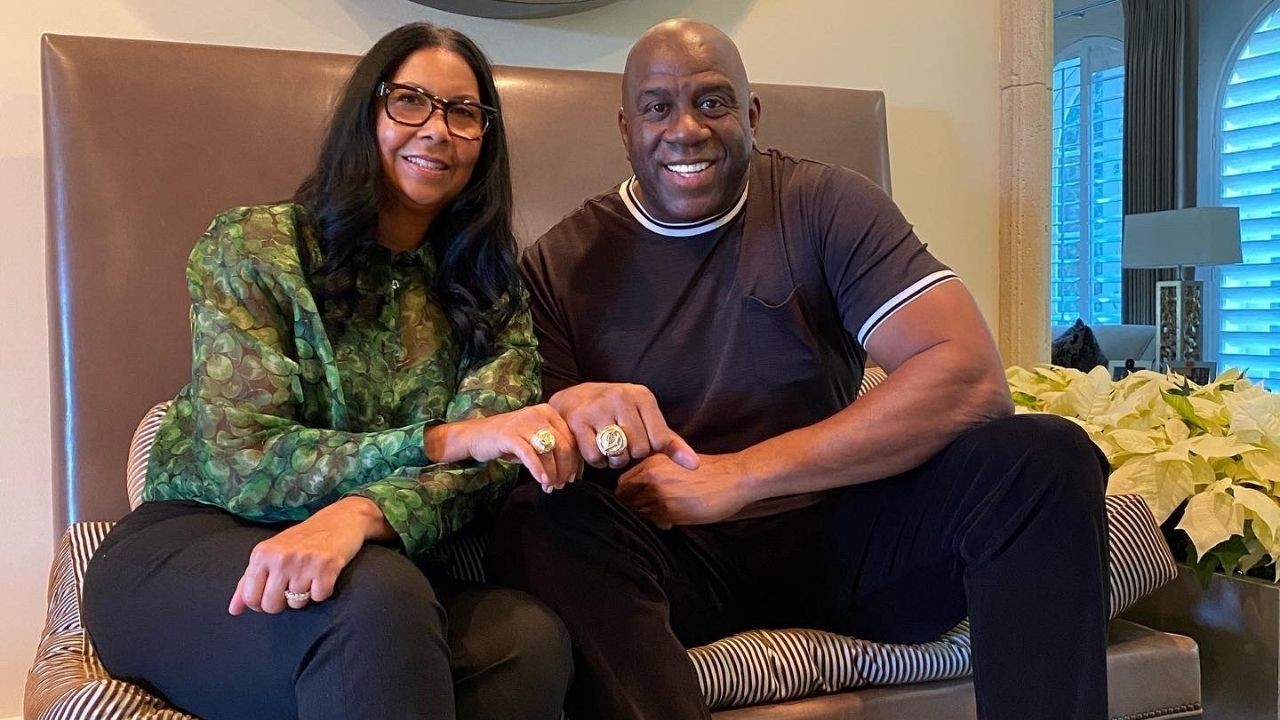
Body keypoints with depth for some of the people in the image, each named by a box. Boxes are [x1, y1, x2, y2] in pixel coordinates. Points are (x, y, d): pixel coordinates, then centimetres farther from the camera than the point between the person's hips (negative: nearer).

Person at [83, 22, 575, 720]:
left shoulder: (490, 293, 7)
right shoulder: (251, 244, -3)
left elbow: (489, 461, -10)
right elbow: (242, 462, -13)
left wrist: (360, 514, -32)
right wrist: (448, 439, -26)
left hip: (372, 562, 3)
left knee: (532, 640, -29)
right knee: (378, 599, -37)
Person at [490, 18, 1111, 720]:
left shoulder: (825, 205, -1)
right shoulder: (561, 263, 2)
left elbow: (972, 379, -14)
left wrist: (737, 477, -19)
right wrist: (570, 415, -29)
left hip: (837, 531, 1)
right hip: (667, 552, 0)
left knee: (1043, 458, -22)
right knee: (542, 523, -32)